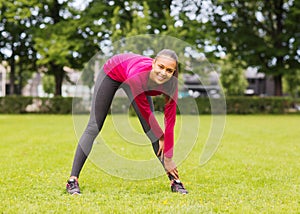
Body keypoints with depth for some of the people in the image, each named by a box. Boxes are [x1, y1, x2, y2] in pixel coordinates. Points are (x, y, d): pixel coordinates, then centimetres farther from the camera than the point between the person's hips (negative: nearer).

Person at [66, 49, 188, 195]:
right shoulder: (138, 74, -45)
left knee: (152, 129, -3)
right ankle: (72, 180, -3)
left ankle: (174, 180, 3)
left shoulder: (171, 83, -34)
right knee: (94, 127, -6)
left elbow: (170, 121, -27)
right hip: (112, 73, -4)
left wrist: (168, 159, -24)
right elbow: (145, 111, -30)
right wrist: (160, 137, -19)